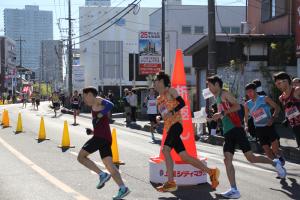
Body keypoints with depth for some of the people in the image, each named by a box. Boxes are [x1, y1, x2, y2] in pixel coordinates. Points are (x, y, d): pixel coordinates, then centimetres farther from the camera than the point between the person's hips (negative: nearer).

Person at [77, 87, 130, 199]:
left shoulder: (97, 100, 3)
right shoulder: (95, 107, 28)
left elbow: (110, 105, -18)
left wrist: (99, 115, -16)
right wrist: (92, 132, 17)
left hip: (100, 137, -9)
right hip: (106, 138, 9)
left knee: (81, 157, -2)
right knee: (109, 165, 2)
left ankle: (102, 174, -9)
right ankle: (123, 188, -8)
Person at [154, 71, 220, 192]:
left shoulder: (170, 91, 1)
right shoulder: (158, 99, 23)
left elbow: (182, 103, -11)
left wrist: (171, 112, -23)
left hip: (176, 124, -8)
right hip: (169, 127, 8)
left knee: (165, 149, -21)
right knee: (184, 156, 3)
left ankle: (170, 182, -20)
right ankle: (211, 172, 10)